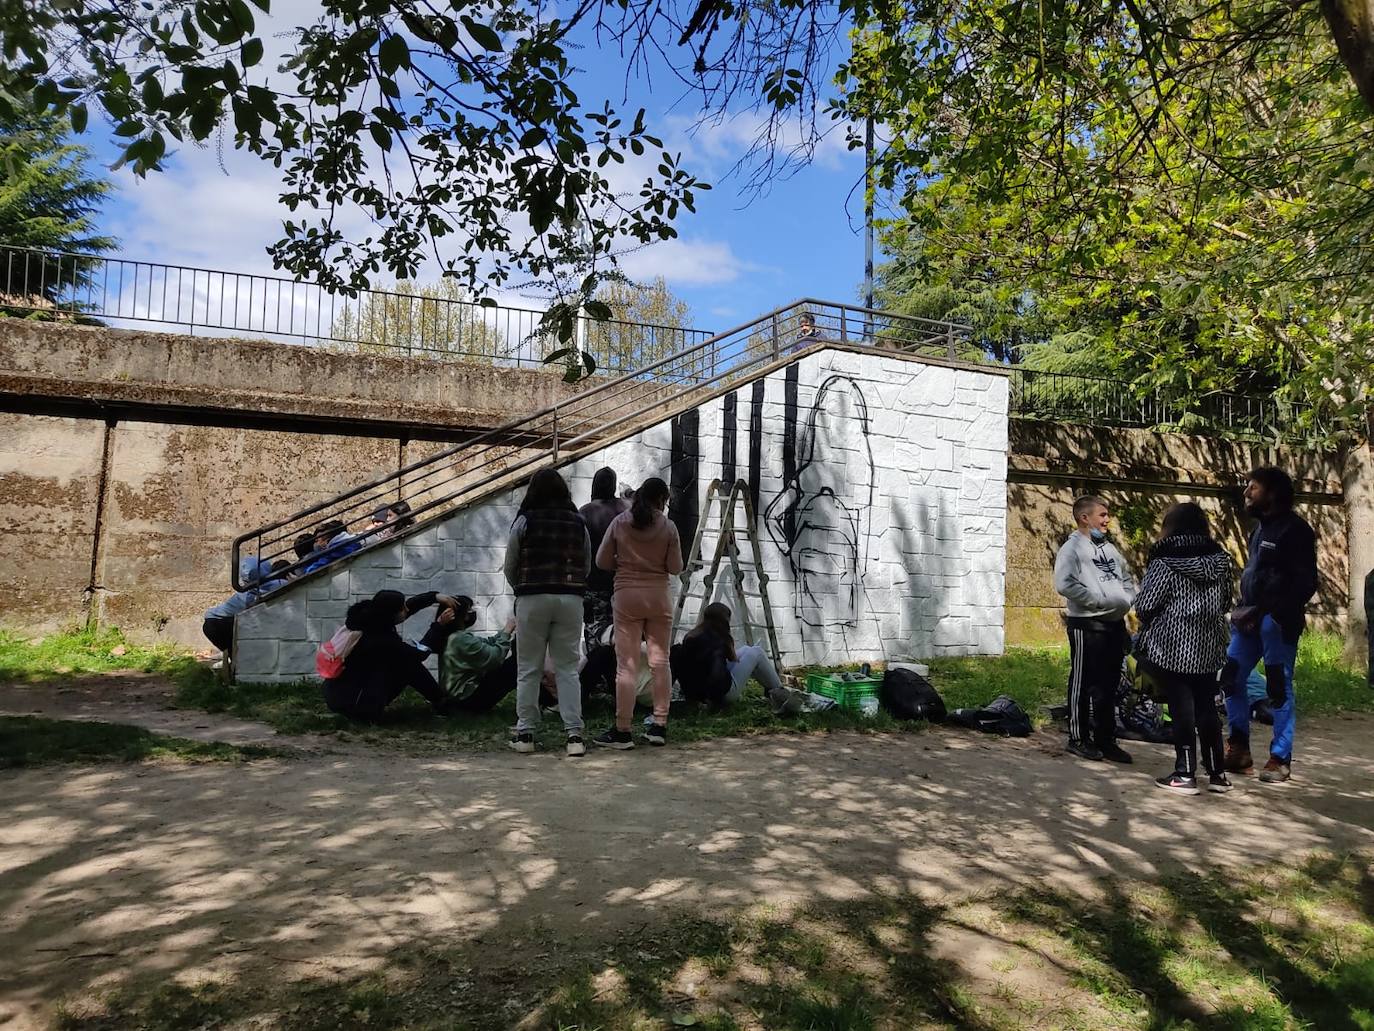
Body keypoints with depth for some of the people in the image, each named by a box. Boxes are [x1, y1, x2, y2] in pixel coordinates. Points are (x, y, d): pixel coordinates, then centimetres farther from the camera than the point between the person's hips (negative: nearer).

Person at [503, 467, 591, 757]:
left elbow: (509, 566, 3)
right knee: (567, 668, 6)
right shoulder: (578, 522, 5)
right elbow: (587, 566, 10)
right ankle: (574, 734, 2)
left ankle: (525, 733, 13)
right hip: (570, 599, 2)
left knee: (528, 669, 8)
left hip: (532, 598, -2)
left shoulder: (525, 521, -3)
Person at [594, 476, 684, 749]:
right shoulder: (668, 527, -4)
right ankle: (659, 726, 14)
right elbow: (675, 568, -2)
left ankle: (622, 731, 3)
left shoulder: (620, 522, -1)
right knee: (660, 661, 10)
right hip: (658, 596, 0)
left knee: (626, 664, 1)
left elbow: (602, 561, 2)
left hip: (626, 595, 0)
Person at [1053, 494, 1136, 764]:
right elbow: (1064, 584, -20)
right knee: (1083, 684, 1)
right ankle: (1078, 738, 11)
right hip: (1086, 625, -7)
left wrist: (1127, 598, 4)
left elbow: (1126, 577, 23)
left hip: (1115, 623, 7)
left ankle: (1106, 739, 22)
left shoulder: (1109, 548, 16)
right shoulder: (1072, 548, -8)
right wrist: (1099, 600, -18)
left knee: (1108, 686, 13)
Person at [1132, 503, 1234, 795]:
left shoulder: (1165, 562, -12)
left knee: (1182, 708, 1)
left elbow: (1144, 606, -13)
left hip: (1174, 647, -5)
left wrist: (1149, 625, 8)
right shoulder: (1219, 560, 5)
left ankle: (1185, 774, 5)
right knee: (1207, 707, 13)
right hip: (1209, 647, 5)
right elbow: (1226, 603, 13)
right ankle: (1217, 772, 19)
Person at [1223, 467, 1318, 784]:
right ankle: (1239, 748, 17)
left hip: (1278, 622, -8)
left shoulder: (1295, 529, -8)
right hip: (1251, 618, 8)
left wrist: (1264, 611, -19)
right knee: (1231, 678, 6)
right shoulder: (1261, 527, 16)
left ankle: (1281, 758, 9)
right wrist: (1242, 609, 6)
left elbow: (1305, 584, -13)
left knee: (1279, 688, -1)